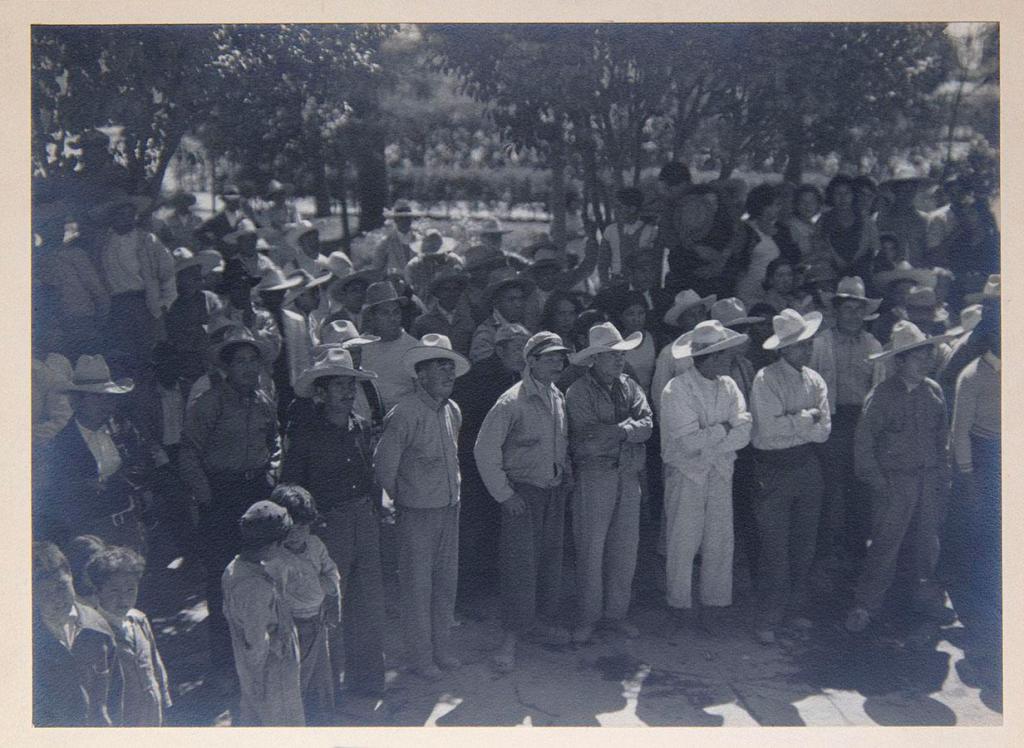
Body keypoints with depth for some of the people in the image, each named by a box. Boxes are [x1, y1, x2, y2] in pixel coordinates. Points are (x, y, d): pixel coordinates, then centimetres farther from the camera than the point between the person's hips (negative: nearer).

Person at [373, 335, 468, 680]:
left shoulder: (452, 411, 6)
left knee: (446, 581, 14)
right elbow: (383, 463, -12)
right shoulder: (405, 413, -18)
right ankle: (421, 657, 17)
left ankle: (442, 648, 29)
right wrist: (396, 501, 0)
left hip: (449, 508, 7)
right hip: (417, 512, -7)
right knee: (418, 586, 4)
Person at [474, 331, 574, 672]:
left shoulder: (558, 397, 6)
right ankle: (512, 636, 3)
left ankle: (544, 618, 30)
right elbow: (484, 450, -16)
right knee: (520, 562, -6)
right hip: (522, 491, -7)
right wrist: (503, 493, -14)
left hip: (555, 490, 7)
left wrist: (566, 474, 10)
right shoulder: (512, 401, -17)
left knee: (551, 555, 13)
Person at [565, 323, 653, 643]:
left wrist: (614, 431, -16)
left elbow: (647, 425, -2)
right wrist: (629, 426, -6)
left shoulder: (630, 386, 11)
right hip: (593, 476, -5)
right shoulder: (578, 392, -6)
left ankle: (616, 611, 22)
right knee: (590, 549, 0)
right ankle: (587, 617, 12)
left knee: (626, 548, 9)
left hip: (629, 476, 5)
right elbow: (589, 437, -16)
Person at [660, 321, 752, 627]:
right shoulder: (676, 390, -12)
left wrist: (707, 445, -16)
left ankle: (710, 603, 16)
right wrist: (725, 428, -9)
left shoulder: (729, 387, 6)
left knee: (720, 541, 4)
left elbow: (743, 435, -5)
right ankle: (679, 607, 13)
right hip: (685, 475, -5)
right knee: (682, 543, 1)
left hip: (720, 473, 5)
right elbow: (690, 441, -20)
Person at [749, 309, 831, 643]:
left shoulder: (815, 380, 5)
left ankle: (797, 607, 26)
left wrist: (789, 423, -16)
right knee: (775, 547, -2)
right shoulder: (766, 379, -11)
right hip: (775, 468, -5)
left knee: (804, 542, 12)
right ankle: (769, 619, 6)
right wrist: (806, 418, -11)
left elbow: (823, 431, -3)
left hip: (808, 465, 5)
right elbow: (770, 427, -20)